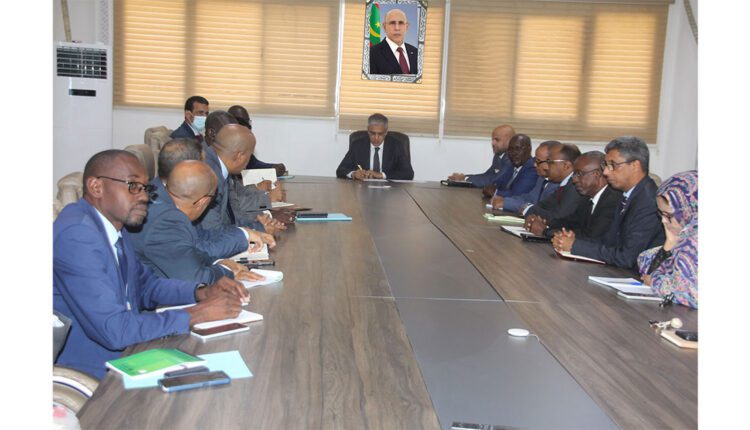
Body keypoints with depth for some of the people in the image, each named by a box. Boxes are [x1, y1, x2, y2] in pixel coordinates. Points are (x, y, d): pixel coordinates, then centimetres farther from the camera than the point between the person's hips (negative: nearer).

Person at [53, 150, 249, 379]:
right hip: (93, 375, -8)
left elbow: (145, 284, 18)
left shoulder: (113, 225, 4)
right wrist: (196, 314, -20)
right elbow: (114, 330, -26)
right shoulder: (77, 233, -22)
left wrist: (203, 292, 0)